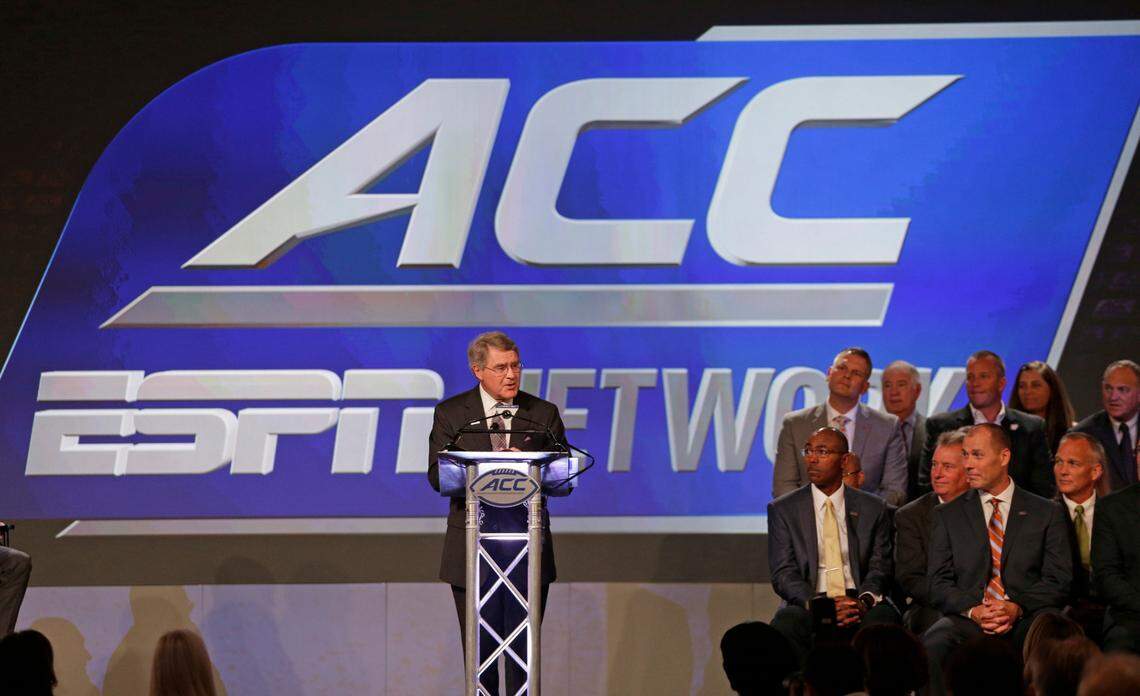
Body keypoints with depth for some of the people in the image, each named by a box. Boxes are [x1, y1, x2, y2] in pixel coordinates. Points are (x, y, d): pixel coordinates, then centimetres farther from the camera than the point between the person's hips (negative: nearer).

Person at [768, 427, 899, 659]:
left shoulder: (873, 508, 13)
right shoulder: (783, 509, 10)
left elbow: (880, 567, 7)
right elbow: (783, 573, 1)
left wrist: (864, 601, -16)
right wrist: (816, 605, -18)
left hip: (857, 603, 1)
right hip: (809, 605, -1)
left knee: (883, 619, -33)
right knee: (785, 625, -35)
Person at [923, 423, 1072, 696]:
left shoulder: (1047, 513, 12)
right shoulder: (948, 515, 16)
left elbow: (1059, 581, 5)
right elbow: (939, 583, 8)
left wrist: (1017, 608, -13)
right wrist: (973, 610, -12)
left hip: (1027, 617, -1)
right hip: (968, 620, 1)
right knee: (934, 642, -34)